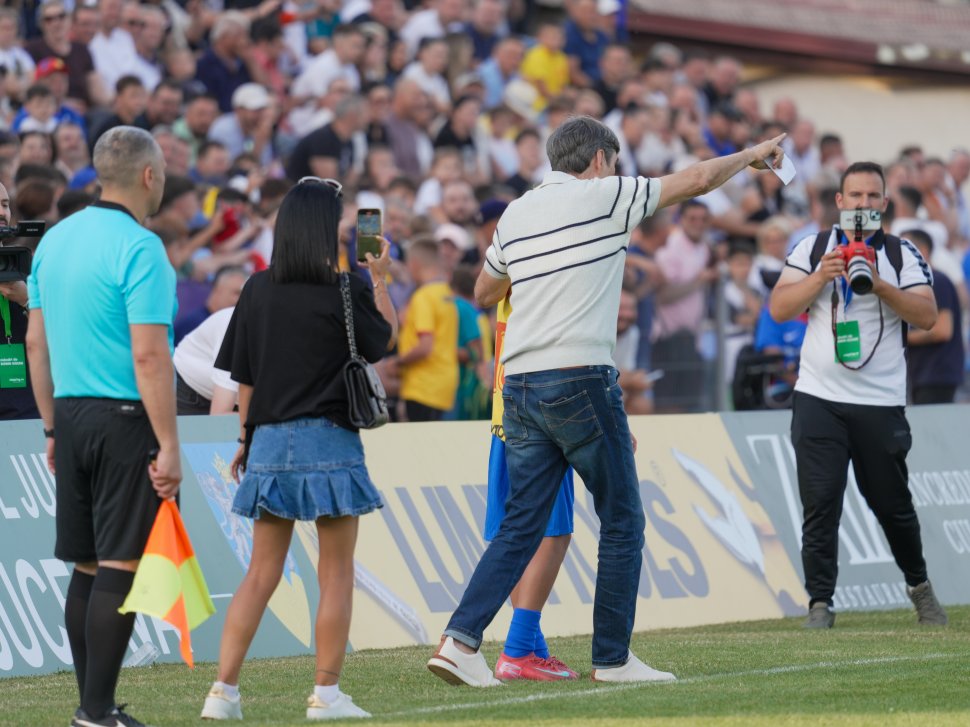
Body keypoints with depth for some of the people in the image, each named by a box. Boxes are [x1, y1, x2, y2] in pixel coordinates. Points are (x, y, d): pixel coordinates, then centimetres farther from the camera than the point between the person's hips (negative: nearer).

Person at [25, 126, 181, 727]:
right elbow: (149, 356, -19)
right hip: (128, 419, -8)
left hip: (72, 413, 8)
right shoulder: (140, 249, -14)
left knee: (88, 568, 11)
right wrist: (169, 447, -17)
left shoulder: (55, 240, 10)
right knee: (121, 569, -5)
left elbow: (37, 342, 14)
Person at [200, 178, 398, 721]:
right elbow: (388, 338, 8)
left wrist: (247, 438, 17)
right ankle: (327, 694, 4)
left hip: (270, 441, 4)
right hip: (329, 441, -4)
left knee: (262, 573, 10)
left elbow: (244, 375, 7)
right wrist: (379, 279, 18)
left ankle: (224, 691, 4)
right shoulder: (346, 291, -9)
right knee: (337, 573, 4)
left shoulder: (258, 290, 3)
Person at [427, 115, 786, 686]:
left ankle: (460, 639, -6)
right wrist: (754, 155, 20)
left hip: (520, 387, 6)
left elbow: (484, 293, 26)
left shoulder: (516, 214, 13)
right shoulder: (603, 196, -3)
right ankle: (613, 658, 8)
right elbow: (698, 179, 4)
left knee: (522, 526, 7)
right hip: (580, 380, -6)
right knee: (623, 521, 6)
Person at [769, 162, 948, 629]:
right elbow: (779, 309, -2)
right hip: (819, 398, 1)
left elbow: (927, 316, -9)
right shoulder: (811, 249, 6)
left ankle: (919, 587, 29)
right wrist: (820, 278, -15)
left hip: (881, 402, 0)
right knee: (820, 504, -5)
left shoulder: (903, 255, 3)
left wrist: (879, 285, -20)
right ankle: (820, 604, -1)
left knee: (892, 503, 8)